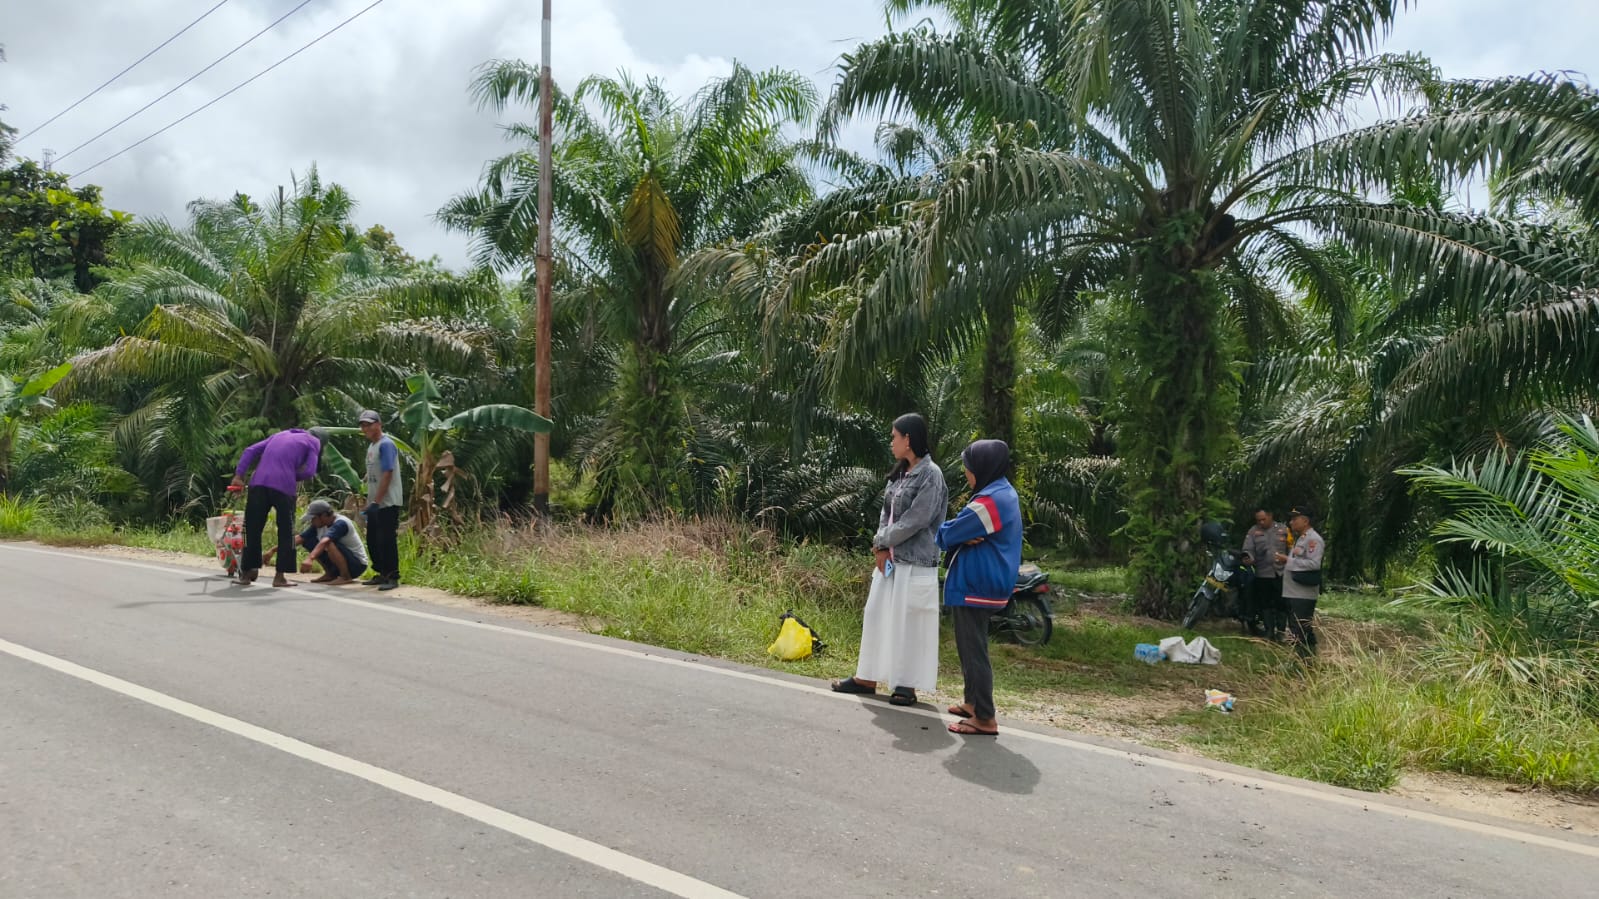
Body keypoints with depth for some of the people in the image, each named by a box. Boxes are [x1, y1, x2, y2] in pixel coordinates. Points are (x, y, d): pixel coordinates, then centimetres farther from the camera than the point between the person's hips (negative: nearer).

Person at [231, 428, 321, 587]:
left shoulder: (280, 435, 29)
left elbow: (250, 450, 17)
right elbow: (309, 472, -1)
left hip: (259, 483, 4)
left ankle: (246, 573, 17)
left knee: (252, 528, 11)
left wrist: (239, 475, 11)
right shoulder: (314, 442, 14)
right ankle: (280, 576, 7)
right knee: (286, 531, 8)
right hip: (284, 486, -4)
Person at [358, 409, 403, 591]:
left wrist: (376, 501, -22)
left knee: (386, 540, -7)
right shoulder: (371, 447, 15)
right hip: (375, 503, 9)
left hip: (388, 503, -9)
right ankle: (381, 574, 24)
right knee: (373, 540, 14)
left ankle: (393, 577, 0)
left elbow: (387, 474, -20)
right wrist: (369, 501, 15)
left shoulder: (386, 444, -13)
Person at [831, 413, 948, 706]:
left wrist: (881, 541, -8)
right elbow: (886, 512, 11)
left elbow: (915, 521, -18)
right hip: (890, 559, 9)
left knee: (909, 622, -1)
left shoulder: (930, 475, -13)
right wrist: (882, 548, -4)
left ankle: (907, 684, 11)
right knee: (877, 616, 12)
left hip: (915, 562, -9)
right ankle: (867, 677, 22)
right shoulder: (899, 473, 13)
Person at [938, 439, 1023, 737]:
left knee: (973, 651, -3)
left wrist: (958, 536, 5)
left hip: (974, 586, -10)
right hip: (984, 583, 10)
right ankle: (973, 703, 31)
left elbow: (947, 535, -16)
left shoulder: (988, 502, -21)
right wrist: (966, 537, -11)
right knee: (971, 648, 20)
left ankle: (985, 719, 2)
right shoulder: (1003, 493, 11)